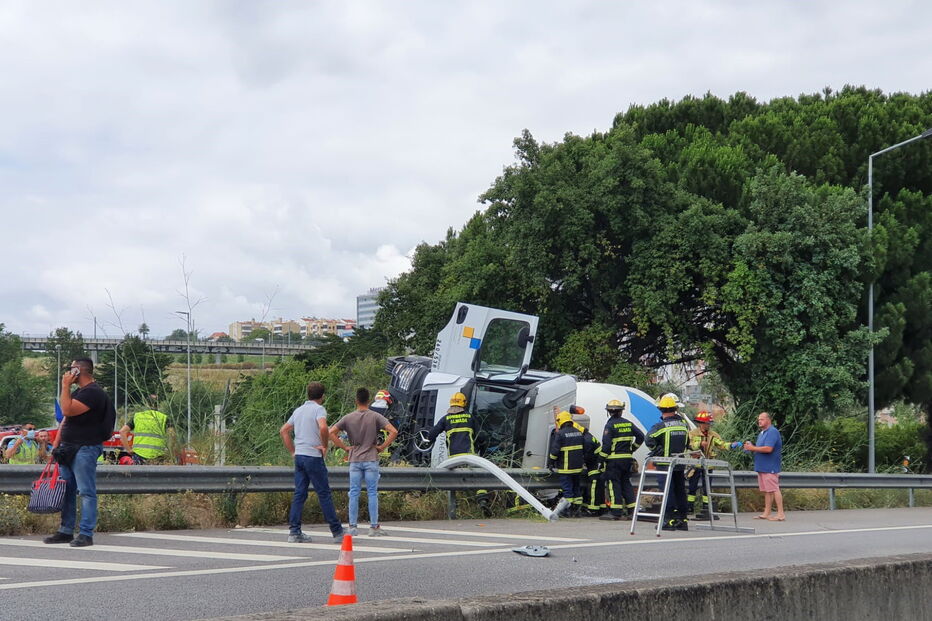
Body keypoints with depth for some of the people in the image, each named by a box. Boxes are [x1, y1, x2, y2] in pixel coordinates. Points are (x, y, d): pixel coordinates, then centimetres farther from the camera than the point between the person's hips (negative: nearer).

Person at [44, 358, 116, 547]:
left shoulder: (92, 393, -14)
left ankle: (86, 534, -8)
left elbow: (67, 410, -23)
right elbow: (67, 418, 24)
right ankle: (66, 531, 19)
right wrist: (57, 441, 15)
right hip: (69, 449, 10)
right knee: (66, 491, 12)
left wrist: (65, 386, -14)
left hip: (85, 449, -10)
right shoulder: (79, 392, 20)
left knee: (86, 492, -8)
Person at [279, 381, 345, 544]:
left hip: (299, 456, 7)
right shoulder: (319, 409, -7)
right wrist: (325, 446, -11)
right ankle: (337, 532, 2)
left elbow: (283, 431, 20)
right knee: (324, 494, -2)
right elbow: (323, 428, -26)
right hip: (313, 457, -7)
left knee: (299, 494, 6)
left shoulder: (298, 410, 16)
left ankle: (294, 532, 2)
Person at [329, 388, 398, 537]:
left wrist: (345, 447, 1)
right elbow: (393, 431, -14)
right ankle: (374, 527, 1)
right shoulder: (375, 417, -4)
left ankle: (353, 526, 6)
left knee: (354, 493, 6)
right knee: (372, 493, 2)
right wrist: (382, 447, -4)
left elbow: (331, 433, -4)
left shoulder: (348, 418, 1)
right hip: (371, 460, -2)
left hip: (354, 460, 2)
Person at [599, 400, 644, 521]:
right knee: (626, 483, 16)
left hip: (614, 459, -6)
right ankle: (632, 509, 16)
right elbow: (641, 436, 10)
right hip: (627, 458, 6)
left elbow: (606, 444, -15)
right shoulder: (628, 423, 9)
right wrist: (632, 449, 18)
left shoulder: (610, 425, -10)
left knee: (613, 484, -4)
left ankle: (615, 512, -9)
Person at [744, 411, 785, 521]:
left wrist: (753, 448, -13)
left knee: (774, 490, -8)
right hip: (762, 467, 10)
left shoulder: (772, 432, -12)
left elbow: (768, 449, -22)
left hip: (770, 467, -10)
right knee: (766, 491, 11)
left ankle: (781, 514, -6)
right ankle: (766, 513, 14)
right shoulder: (762, 433, 20)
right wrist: (750, 446, 5)